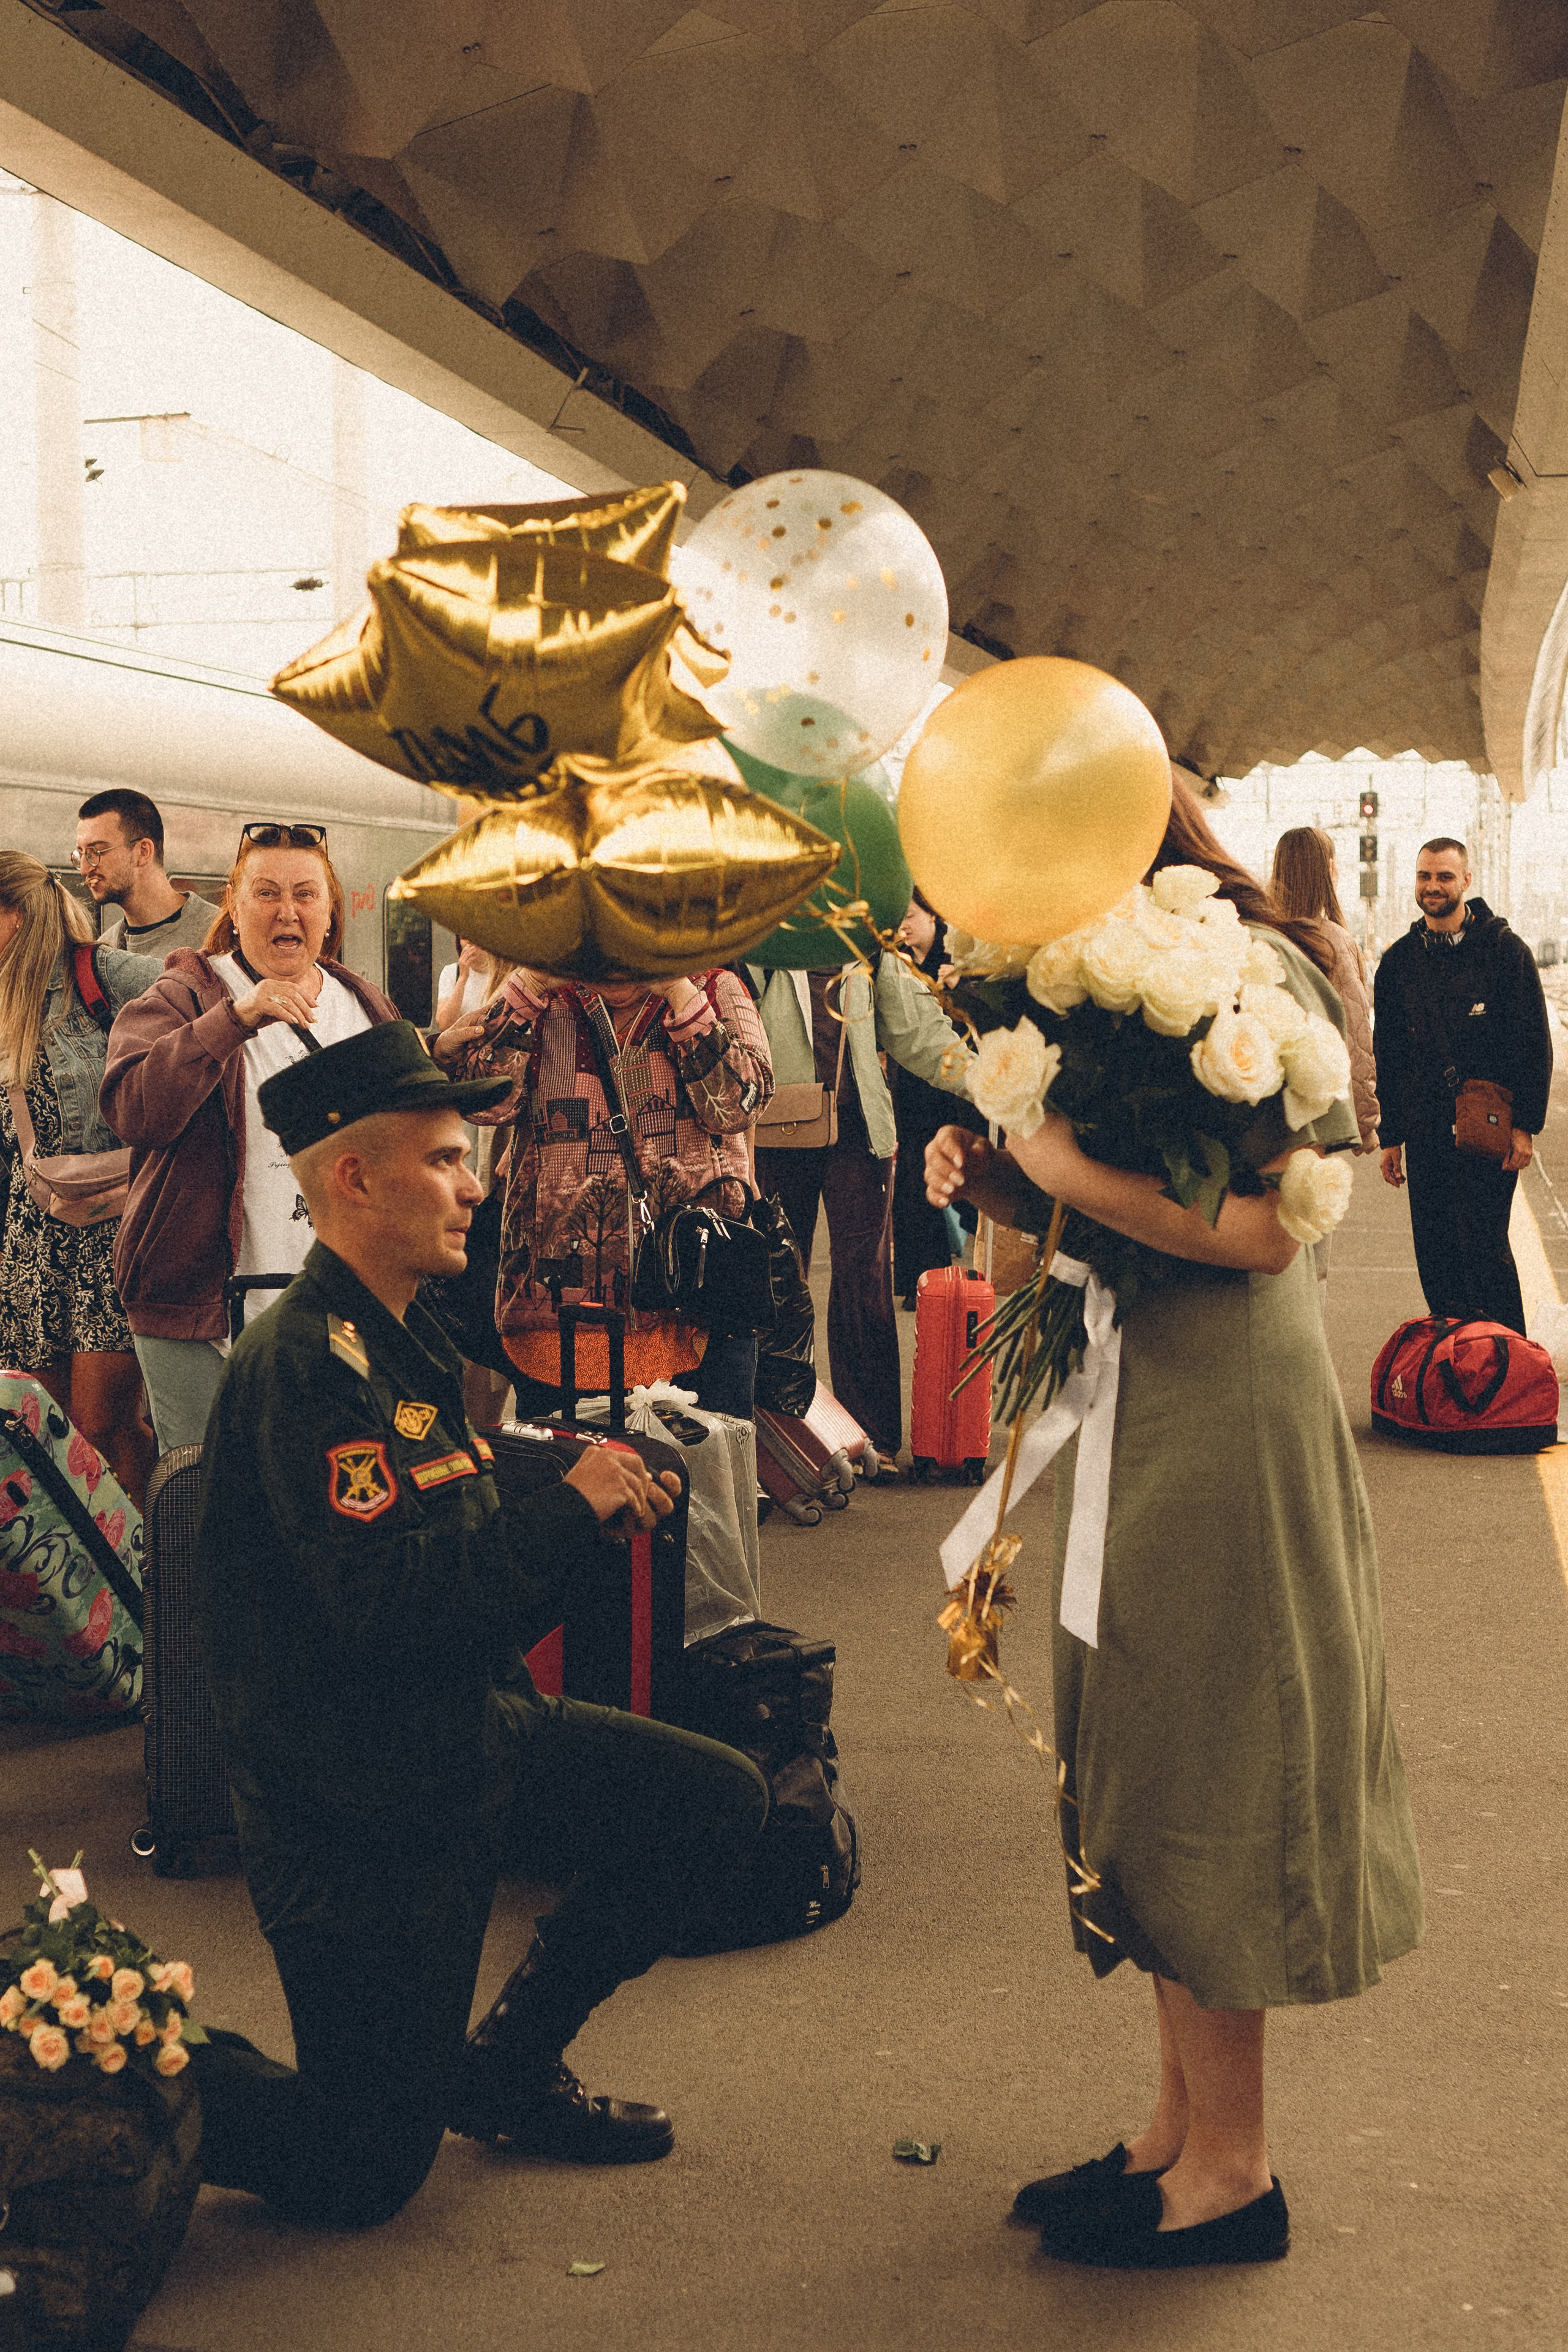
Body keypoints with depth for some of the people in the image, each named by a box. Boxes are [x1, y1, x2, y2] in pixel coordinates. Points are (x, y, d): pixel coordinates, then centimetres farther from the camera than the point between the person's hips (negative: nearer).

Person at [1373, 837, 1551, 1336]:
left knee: (1484, 1247, -9)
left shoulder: (1503, 949, -1)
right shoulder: (1400, 961, 11)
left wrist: (1525, 1125, -9)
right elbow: (1387, 1054, 16)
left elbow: (1534, 1043, -2)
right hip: (1425, 1132, 4)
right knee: (1434, 1253, 5)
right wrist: (1390, 1137, 12)